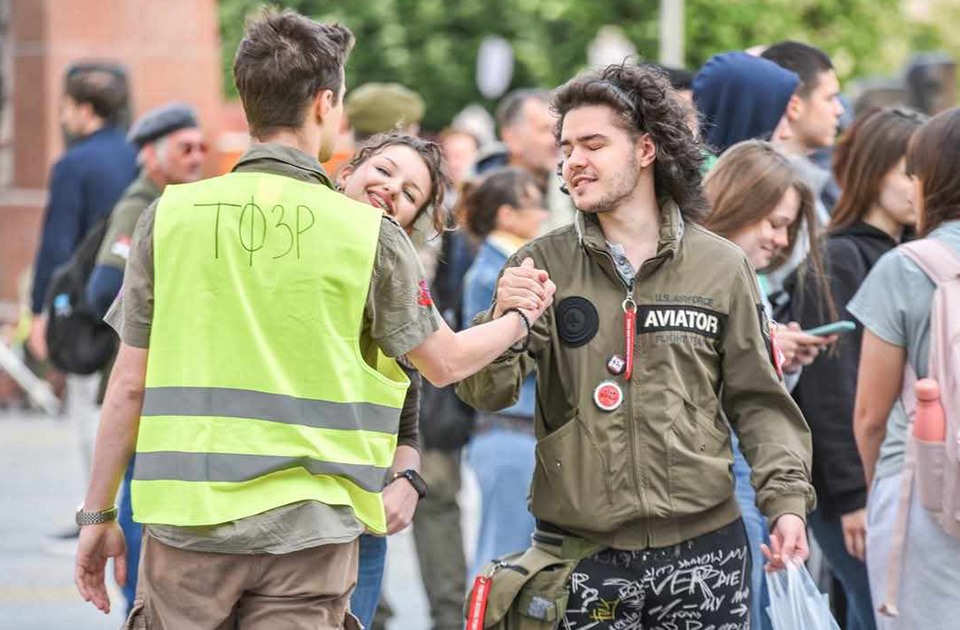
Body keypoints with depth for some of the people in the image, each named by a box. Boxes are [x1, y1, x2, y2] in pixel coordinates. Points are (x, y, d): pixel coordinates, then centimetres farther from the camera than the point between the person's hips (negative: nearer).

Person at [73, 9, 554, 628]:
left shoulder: (171, 215, 1)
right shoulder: (371, 235, -2)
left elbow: (130, 385, 3)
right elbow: (446, 363, 12)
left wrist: (98, 513, 12)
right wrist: (520, 319, 32)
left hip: (188, 524, 1)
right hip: (307, 533, -1)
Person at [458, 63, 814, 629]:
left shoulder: (722, 266, 5)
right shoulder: (543, 264, 5)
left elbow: (758, 401, 9)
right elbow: (486, 393, -1)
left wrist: (786, 498, -4)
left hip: (702, 544, 0)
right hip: (580, 549, 0)